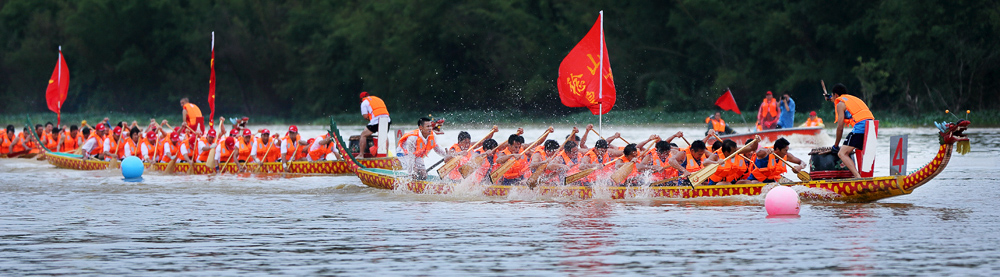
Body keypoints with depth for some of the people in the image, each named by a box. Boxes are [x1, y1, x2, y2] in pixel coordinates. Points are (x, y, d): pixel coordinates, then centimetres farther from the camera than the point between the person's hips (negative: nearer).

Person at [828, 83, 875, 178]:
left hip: (860, 127, -8)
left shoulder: (840, 104, 8)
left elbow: (840, 127, 3)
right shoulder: (854, 99, 31)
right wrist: (832, 100, 71)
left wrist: (836, 145, 12)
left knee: (842, 153, -13)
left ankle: (857, 177, -31)